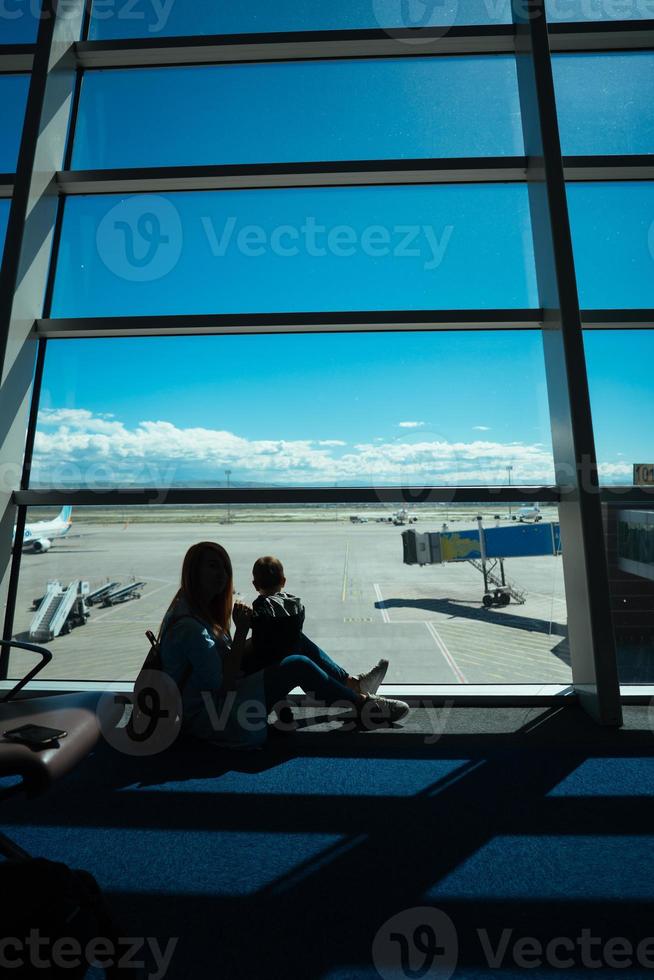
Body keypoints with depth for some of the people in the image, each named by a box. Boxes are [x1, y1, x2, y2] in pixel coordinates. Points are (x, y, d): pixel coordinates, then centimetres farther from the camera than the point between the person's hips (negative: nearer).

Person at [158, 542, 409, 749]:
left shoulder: (197, 609, 5)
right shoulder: (189, 626, -26)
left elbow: (225, 659, 5)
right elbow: (223, 684, -24)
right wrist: (241, 633, -22)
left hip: (214, 698, 9)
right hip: (208, 717, -9)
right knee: (298, 666, -20)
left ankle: (352, 683, 10)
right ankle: (364, 705, 1)